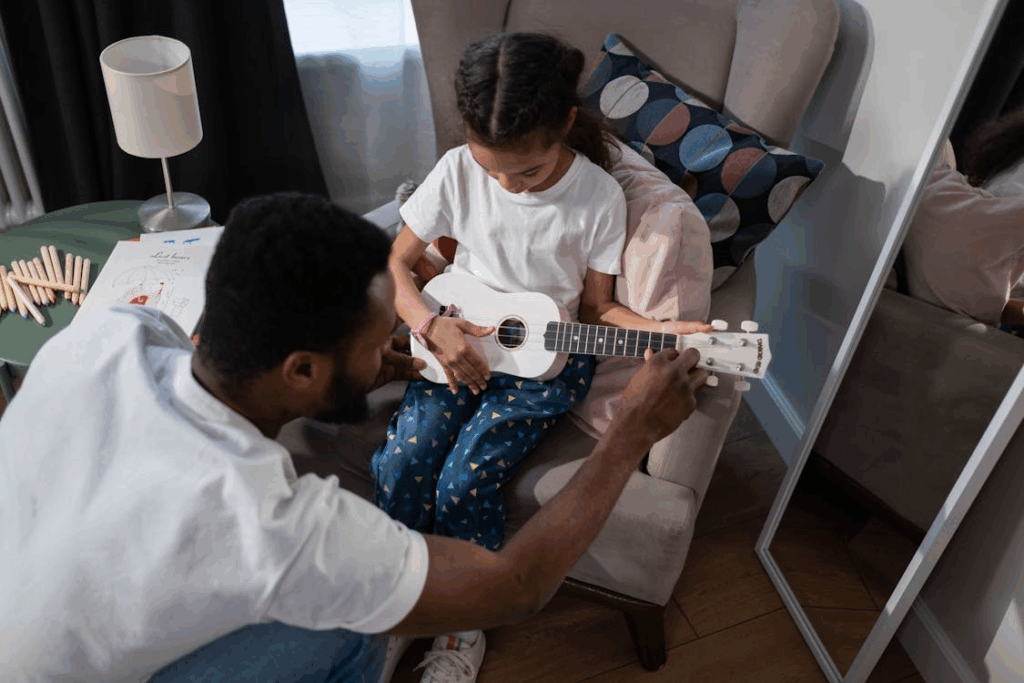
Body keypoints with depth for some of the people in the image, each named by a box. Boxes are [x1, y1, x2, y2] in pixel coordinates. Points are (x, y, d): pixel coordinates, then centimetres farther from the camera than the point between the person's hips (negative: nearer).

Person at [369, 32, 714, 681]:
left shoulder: (599, 197, -12)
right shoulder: (459, 170, -8)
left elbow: (596, 307, -1)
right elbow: (396, 263, 2)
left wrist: (655, 330, -20)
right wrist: (431, 324, -15)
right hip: (458, 339, 3)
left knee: (466, 481, -19)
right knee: (400, 469, -16)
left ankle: (466, 626, 8)